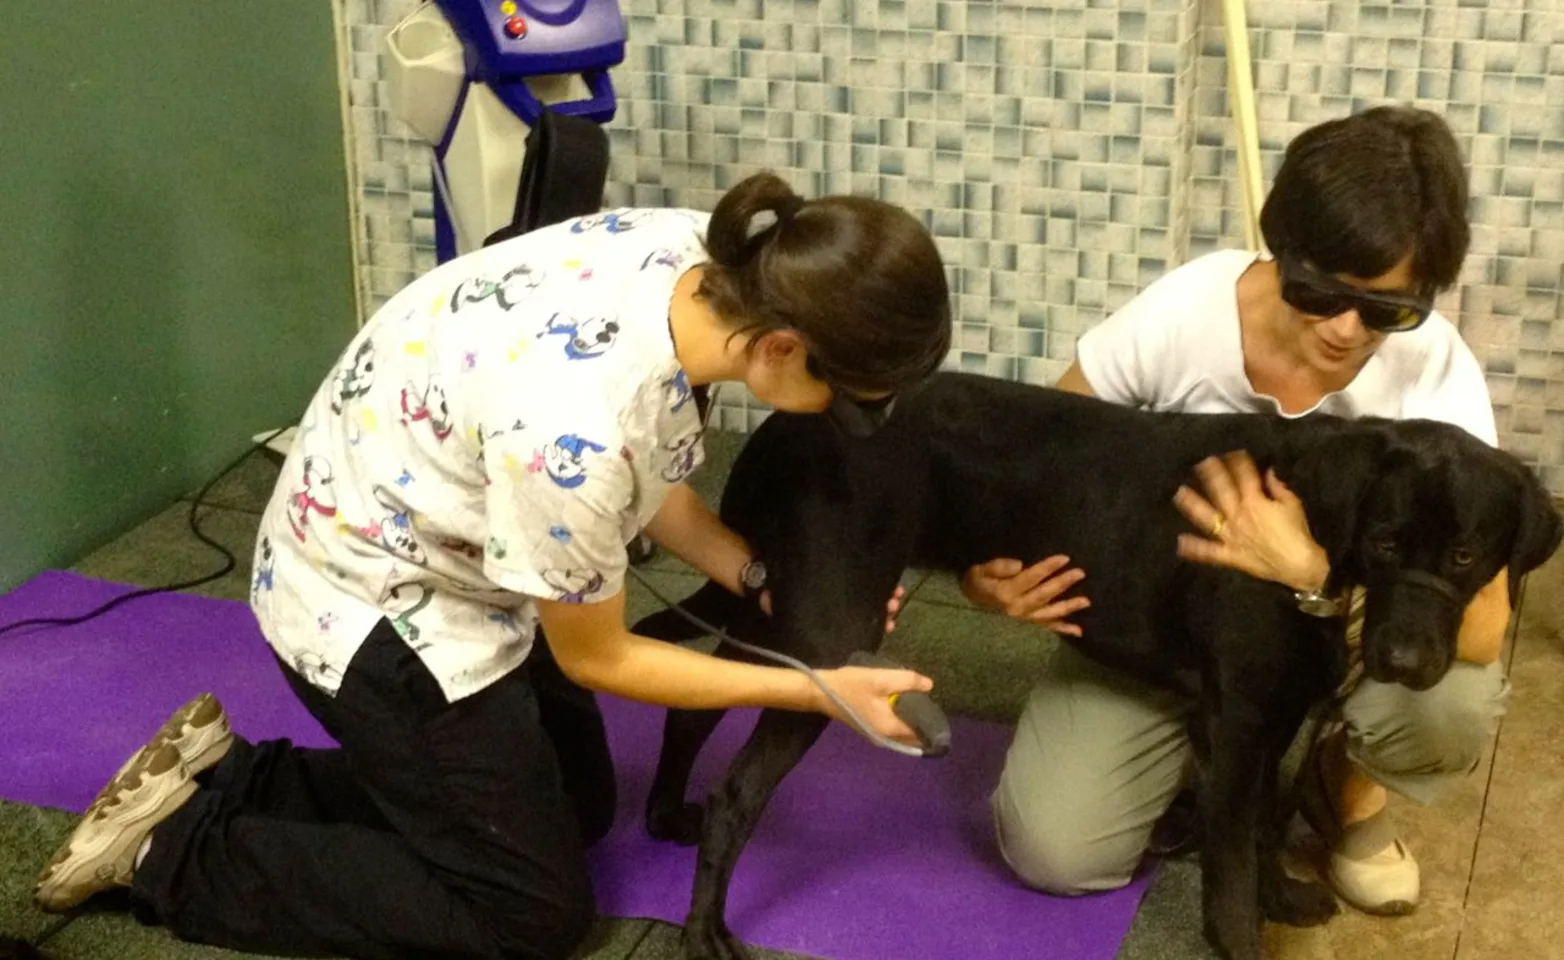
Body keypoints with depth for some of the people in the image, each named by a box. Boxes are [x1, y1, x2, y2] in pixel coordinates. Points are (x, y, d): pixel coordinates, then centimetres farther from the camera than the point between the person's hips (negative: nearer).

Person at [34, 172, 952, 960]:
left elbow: (645, 478, 2)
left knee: (581, 805, 20)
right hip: (373, 606, -9)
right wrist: (817, 689, -15)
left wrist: (766, 580, -9)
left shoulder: (692, 251, -17)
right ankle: (174, 851, 10)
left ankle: (232, 775, 22)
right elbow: (595, 658, -19)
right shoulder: (572, 431, -40)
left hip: (440, 546, 9)